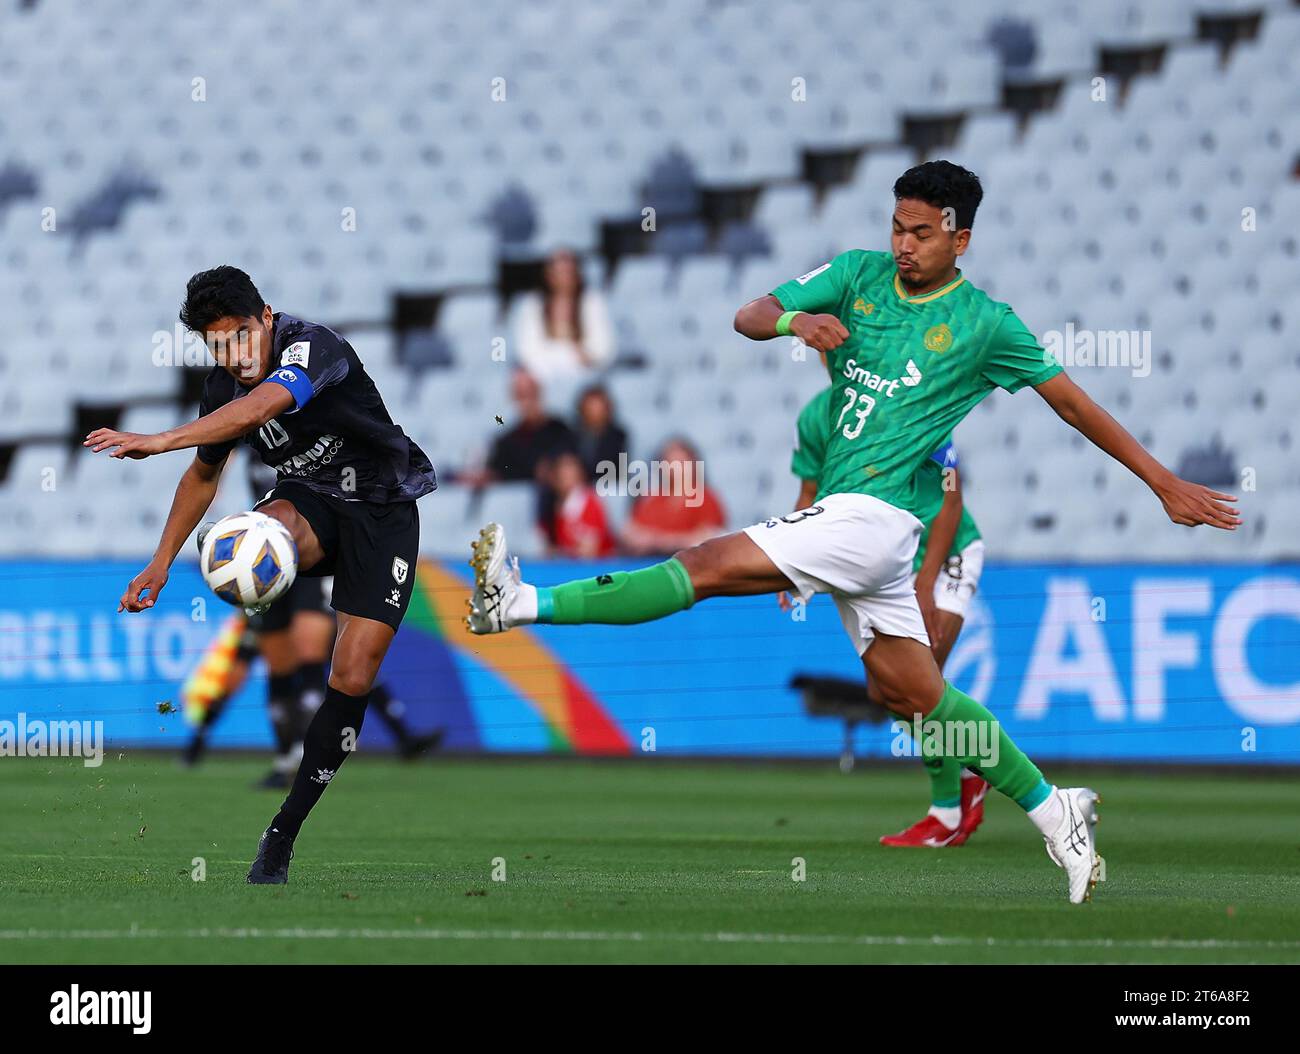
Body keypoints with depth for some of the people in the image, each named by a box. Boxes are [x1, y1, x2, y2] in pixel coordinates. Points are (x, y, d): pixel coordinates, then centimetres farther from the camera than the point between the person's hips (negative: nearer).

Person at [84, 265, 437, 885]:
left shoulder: (311, 346, -27)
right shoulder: (223, 387, -5)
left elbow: (260, 406, -48)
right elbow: (203, 475, 15)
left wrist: (159, 441, -57)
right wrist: (160, 564, 13)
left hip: (382, 512, -5)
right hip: (309, 501, 5)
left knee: (353, 678, -11)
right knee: (268, 530, -36)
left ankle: (283, 835, -3)